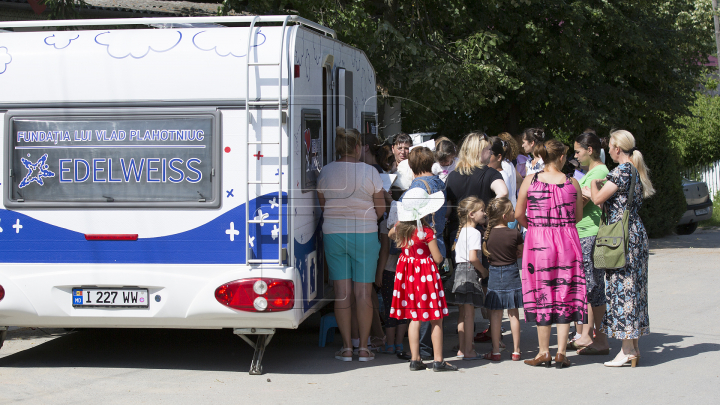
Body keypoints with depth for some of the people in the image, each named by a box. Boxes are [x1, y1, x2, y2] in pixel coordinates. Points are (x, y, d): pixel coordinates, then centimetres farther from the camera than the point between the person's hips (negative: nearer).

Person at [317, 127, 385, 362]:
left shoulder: (326, 172, 1)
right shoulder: (370, 172, -6)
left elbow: (322, 206, 11)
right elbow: (381, 210, 0)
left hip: (333, 234, 2)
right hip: (365, 236, -2)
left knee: (342, 292, 5)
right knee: (363, 293, 2)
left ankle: (346, 348, 6)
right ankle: (363, 349, 5)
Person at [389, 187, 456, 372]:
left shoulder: (399, 228, -2)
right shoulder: (427, 232, -17)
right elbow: (438, 258, -11)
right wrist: (439, 255, 9)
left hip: (408, 274, 6)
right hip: (426, 276, -6)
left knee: (414, 318, 10)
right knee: (436, 320, 2)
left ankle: (415, 359, 10)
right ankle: (438, 360, 4)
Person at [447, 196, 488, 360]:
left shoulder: (461, 231, 14)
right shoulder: (474, 233, -13)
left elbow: (454, 249, 21)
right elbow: (473, 257, -22)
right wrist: (483, 271, -7)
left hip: (458, 271, 9)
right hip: (470, 273, -9)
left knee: (463, 313, 14)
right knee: (469, 313, -5)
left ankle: (462, 348, 18)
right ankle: (468, 351, -3)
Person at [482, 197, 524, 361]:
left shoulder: (488, 234, -3)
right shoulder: (515, 234, -11)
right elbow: (521, 254, 2)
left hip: (494, 274, 2)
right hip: (511, 274, -2)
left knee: (495, 314, 6)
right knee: (513, 314, 6)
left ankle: (495, 351, 9)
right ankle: (516, 351, 11)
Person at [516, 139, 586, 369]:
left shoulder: (530, 181, -5)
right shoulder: (572, 183, -2)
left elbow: (518, 215, -1)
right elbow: (578, 217, 6)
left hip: (538, 242, 0)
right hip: (567, 242, 1)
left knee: (542, 296, 8)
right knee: (565, 295, 7)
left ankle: (544, 353, 11)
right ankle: (561, 353, 6)